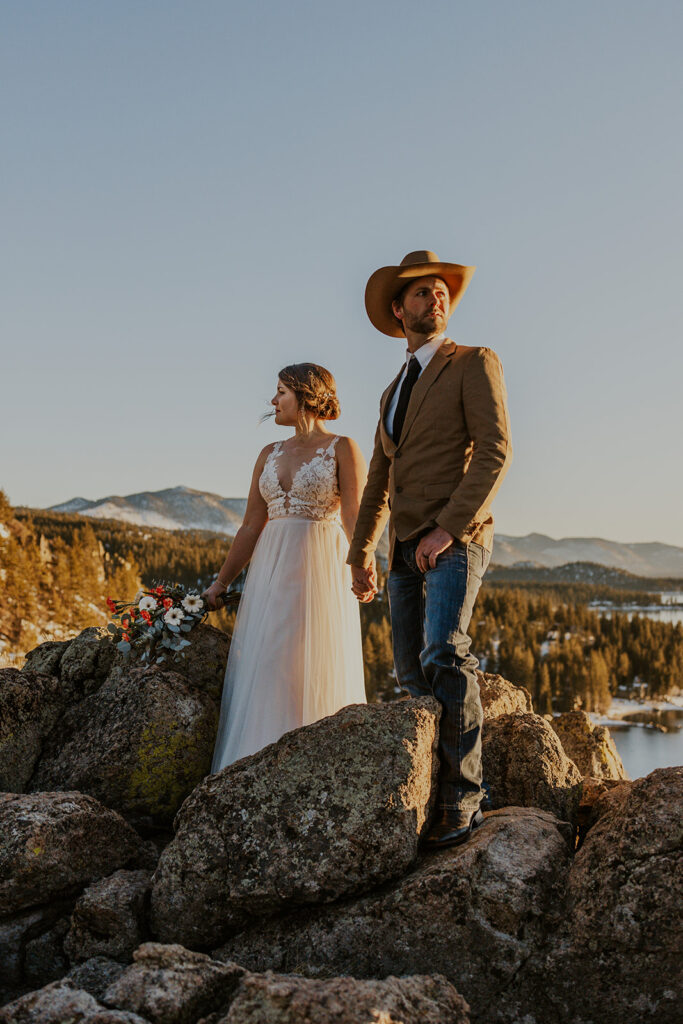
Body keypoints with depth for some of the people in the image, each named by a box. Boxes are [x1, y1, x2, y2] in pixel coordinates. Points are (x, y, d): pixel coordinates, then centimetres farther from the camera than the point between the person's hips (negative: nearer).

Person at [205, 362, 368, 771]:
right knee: (264, 672, 3)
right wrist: (220, 583, 12)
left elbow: (354, 517, -13)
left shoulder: (342, 449, -1)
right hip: (271, 572, 6)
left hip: (320, 570, -5)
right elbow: (251, 527, 14)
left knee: (315, 672, -4)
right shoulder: (269, 455, 14)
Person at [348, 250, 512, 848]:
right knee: (412, 674, 4)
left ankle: (462, 798, -19)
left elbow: (495, 450, -10)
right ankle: (426, 792, 13)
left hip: (456, 540, -7)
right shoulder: (395, 391, 24)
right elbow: (379, 479, 25)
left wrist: (448, 528, -19)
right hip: (406, 549, 7)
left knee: (444, 655, -23)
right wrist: (362, 551, 15)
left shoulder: (475, 364, 3)